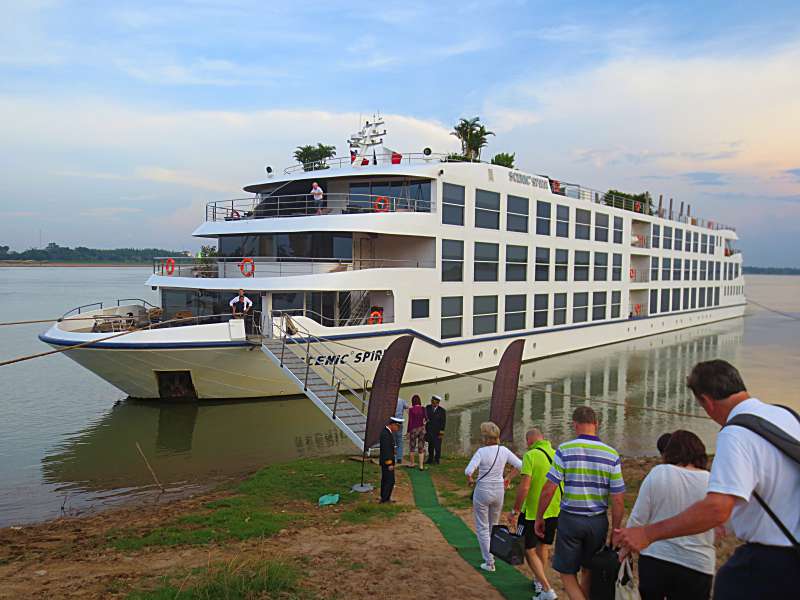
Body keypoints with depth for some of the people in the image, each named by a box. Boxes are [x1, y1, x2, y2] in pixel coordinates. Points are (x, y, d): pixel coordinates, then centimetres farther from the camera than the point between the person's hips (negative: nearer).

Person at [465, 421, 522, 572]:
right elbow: (520, 465, -3)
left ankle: (489, 562, 9)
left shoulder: (481, 451, -19)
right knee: (494, 526, 24)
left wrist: (470, 480, -7)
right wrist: (508, 478, 8)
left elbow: (468, 471, -28)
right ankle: (491, 556, 34)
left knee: (482, 528, 10)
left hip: (483, 491, -4)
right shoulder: (504, 451, -6)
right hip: (499, 491, 5)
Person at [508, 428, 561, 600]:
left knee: (529, 550, 5)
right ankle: (538, 581, 38)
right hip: (554, 511, 6)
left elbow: (524, 486, -21)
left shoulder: (530, 456, -15)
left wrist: (515, 511, -13)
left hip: (532, 512, -6)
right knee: (542, 547, 23)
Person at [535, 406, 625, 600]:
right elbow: (618, 500, -3)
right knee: (588, 571, 21)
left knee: (567, 573, 11)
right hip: (598, 522, 3)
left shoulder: (565, 450, -9)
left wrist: (539, 518, 3)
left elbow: (548, 490, -10)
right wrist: (615, 531, 7)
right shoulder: (612, 455, -3)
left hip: (570, 519, -3)